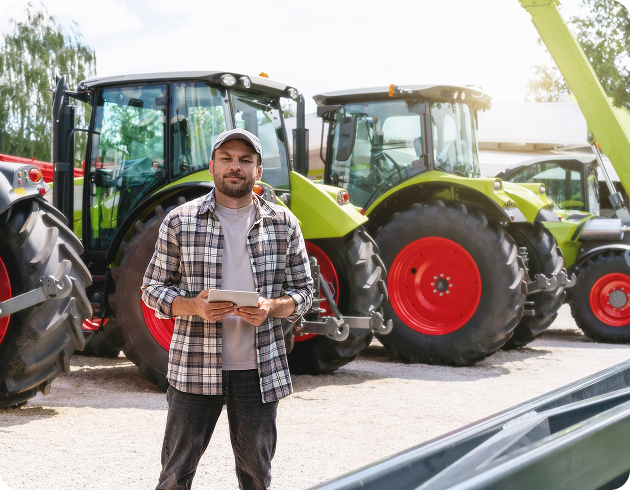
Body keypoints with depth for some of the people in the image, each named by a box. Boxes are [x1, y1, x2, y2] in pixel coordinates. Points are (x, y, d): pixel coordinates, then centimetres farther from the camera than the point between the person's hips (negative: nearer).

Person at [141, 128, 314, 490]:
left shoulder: (283, 224, 6)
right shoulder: (180, 221, 1)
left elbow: (304, 291, 9)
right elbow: (153, 289, 4)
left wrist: (272, 307, -12)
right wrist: (194, 306, -15)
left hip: (260, 369, 1)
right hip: (195, 367, -1)